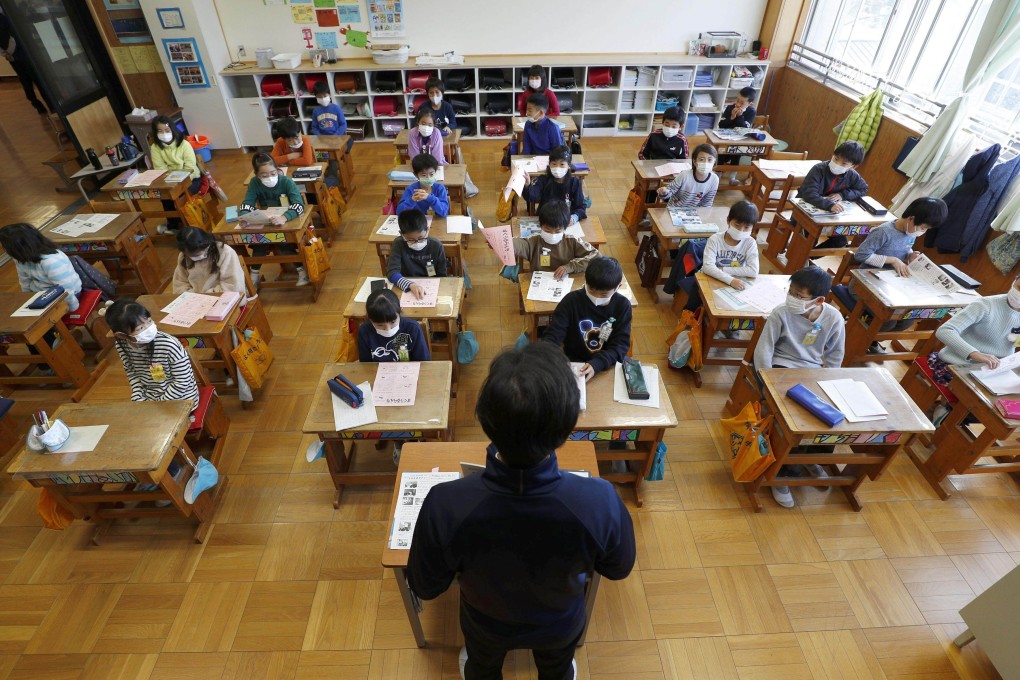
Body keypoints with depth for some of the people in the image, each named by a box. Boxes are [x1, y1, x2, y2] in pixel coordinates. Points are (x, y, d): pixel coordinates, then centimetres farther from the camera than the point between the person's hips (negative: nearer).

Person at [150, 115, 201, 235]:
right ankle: (174, 225, 0)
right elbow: (161, 170, -8)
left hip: (190, 179, -3)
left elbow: (190, 168, -16)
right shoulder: (155, 147, -4)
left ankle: (172, 226, -3)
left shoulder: (184, 144, -12)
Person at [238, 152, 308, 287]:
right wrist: (243, 217, -39)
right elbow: (247, 203, -15)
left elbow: (298, 205, -33)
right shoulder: (254, 183, -10)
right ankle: (254, 275, 0)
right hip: (264, 225, 3)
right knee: (259, 245, -22)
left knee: (282, 247, -28)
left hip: (289, 223, -3)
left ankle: (302, 269, -6)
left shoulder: (286, 181, -20)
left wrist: (284, 218, -53)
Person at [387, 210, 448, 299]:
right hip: (406, 290, 0)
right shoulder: (399, 244, -10)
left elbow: (442, 276, -1)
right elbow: (392, 272, -19)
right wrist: (411, 285, -34)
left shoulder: (436, 246, -8)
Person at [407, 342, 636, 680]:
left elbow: (425, 586, -20)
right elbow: (619, 568, -17)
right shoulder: (601, 502, -41)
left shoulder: (445, 505, -42)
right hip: (560, 624, 1)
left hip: (486, 624, 0)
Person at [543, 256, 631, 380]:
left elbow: (621, 343, -13)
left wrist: (596, 364, -32)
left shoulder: (622, 305, -9)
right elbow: (552, 336, -17)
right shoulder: (571, 301, -14)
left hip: (608, 364, 2)